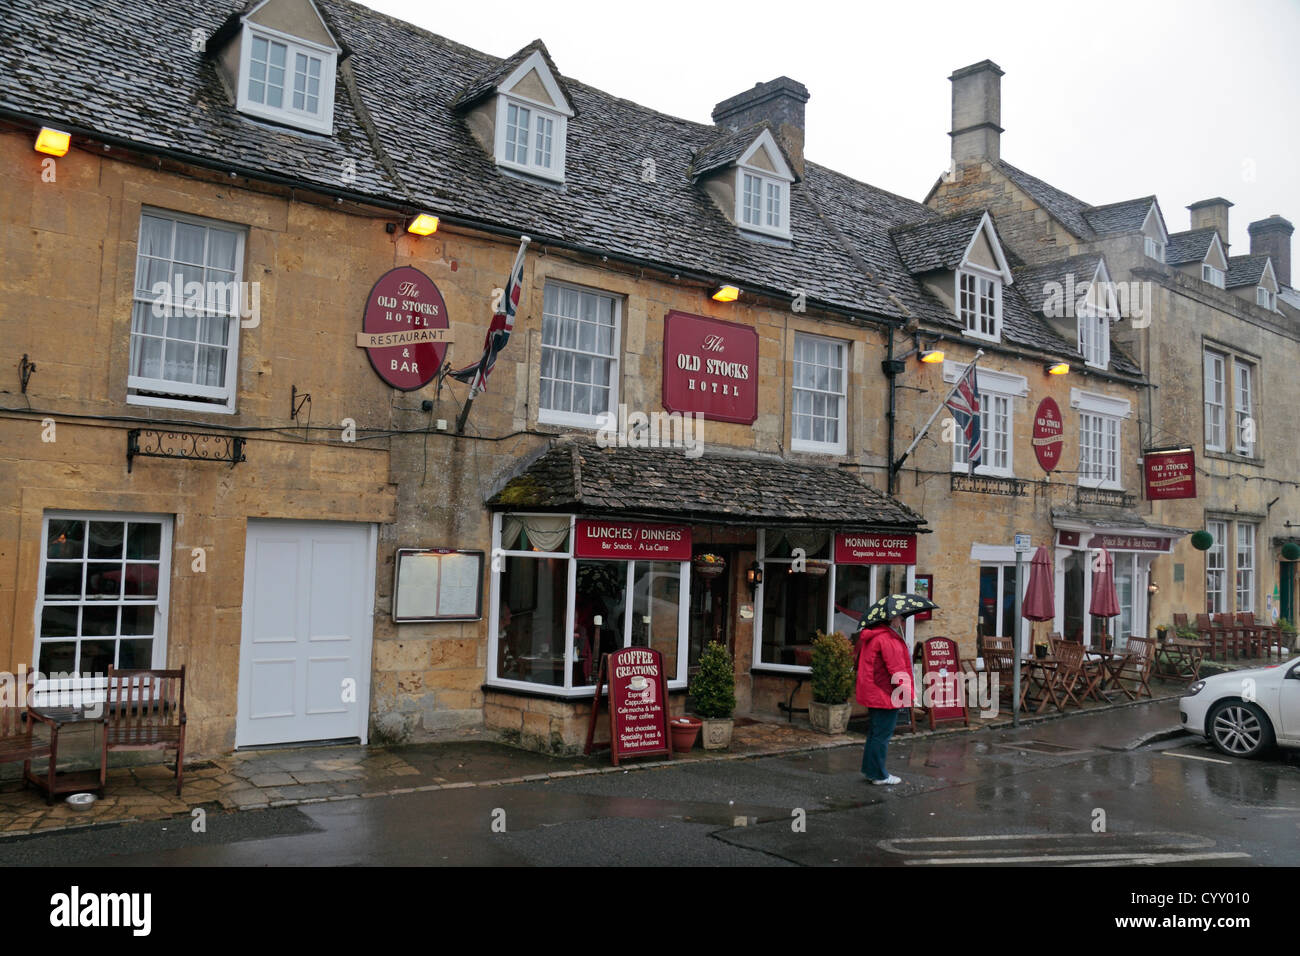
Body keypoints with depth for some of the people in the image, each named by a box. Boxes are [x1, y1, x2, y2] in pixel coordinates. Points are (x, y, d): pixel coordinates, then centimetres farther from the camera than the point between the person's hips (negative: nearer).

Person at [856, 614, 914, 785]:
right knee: (883, 734, -1)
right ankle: (879, 775, 6)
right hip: (885, 695, -10)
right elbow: (897, 670, -20)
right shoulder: (888, 639, -19)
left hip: (872, 693, 10)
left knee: (875, 732, 19)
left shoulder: (870, 638, 13)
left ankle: (869, 769, 28)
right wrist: (905, 693, -14)